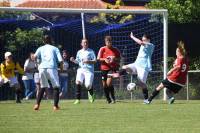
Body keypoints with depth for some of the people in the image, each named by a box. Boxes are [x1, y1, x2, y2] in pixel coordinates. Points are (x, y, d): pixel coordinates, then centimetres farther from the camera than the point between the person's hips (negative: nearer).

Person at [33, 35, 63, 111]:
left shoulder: (40, 48, 18)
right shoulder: (55, 48, 14)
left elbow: (35, 56, -4)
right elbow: (60, 60, 3)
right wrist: (61, 68, 18)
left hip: (42, 68, 3)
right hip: (52, 68, -3)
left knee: (43, 87, 19)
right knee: (56, 87, 5)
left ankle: (37, 104, 7)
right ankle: (55, 105, -7)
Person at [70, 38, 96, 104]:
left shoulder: (91, 51, 2)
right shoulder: (79, 52, 14)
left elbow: (95, 61, -2)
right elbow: (77, 61, 19)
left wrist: (88, 61, -18)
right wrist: (73, 60, -1)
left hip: (89, 70, -3)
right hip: (81, 69, 3)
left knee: (88, 85, -12)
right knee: (78, 81, -22)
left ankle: (91, 94, 27)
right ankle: (78, 99, -18)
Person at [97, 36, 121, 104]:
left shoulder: (115, 50, 1)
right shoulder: (102, 49, 0)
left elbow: (119, 59, 8)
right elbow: (98, 58, -2)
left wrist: (115, 59, -14)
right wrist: (104, 59, -20)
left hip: (112, 68, -2)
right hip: (104, 68, 2)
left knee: (109, 83, -20)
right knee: (104, 85, 5)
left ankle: (113, 98, -9)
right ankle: (108, 99, 21)